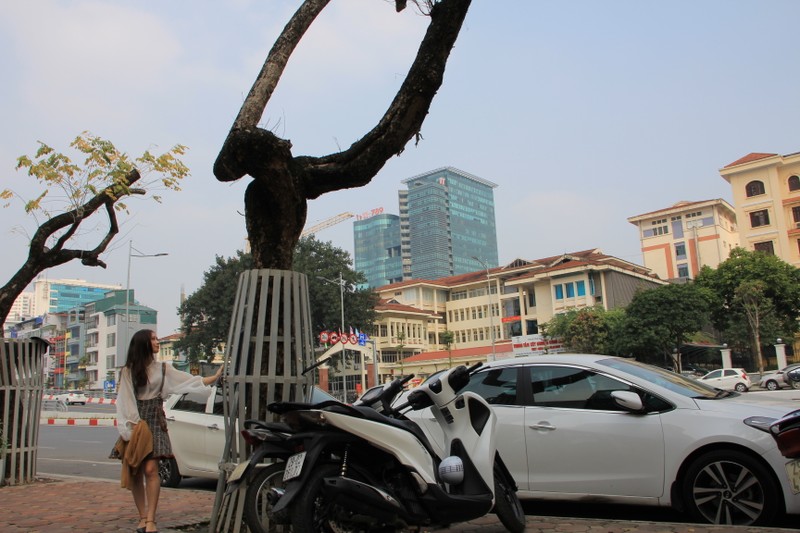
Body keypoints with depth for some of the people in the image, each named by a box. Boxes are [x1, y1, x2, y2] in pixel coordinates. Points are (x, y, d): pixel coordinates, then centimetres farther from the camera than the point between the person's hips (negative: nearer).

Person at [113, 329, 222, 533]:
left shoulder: (163, 369, 10)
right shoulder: (128, 371, 6)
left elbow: (190, 381, 5)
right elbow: (126, 400, 0)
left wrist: (215, 377, -4)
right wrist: (134, 423, -11)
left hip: (154, 422, 0)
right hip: (135, 422, 1)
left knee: (150, 470, -13)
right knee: (134, 472, 0)